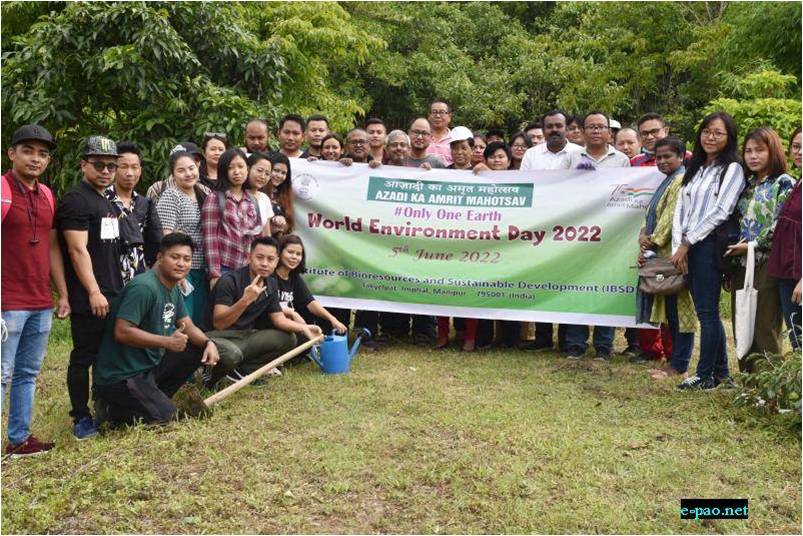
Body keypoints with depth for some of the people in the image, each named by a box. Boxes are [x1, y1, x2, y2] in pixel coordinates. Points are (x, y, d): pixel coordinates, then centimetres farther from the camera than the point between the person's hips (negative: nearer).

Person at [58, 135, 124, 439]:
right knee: (84, 357, -1)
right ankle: (81, 418, 9)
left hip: (112, 294, 9)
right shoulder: (76, 200, -10)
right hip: (89, 299, -9)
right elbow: (78, 250, -18)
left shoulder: (106, 202, 18)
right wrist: (94, 292, -22)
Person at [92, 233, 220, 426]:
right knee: (165, 415, -19)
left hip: (149, 364, 9)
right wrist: (167, 341, -26)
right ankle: (111, 408, 3)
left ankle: (152, 397, 10)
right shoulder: (144, 287, -22)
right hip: (120, 375, -9)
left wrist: (208, 342, -9)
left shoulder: (173, 288, 7)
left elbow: (188, 326, 11)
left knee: (198, 349, 5)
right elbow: (122, 332, -28)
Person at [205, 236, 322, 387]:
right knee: (231, 354, -38)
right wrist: (245, 300, -40)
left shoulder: (271, 284, 3)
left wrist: (304, 328, -10)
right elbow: (218, 323, -27)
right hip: (220, 337, -7)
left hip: (246, 336, 7)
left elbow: (278, 318, 8)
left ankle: (241, 371, -1)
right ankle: (212, 375, -2)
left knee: (288, 339, -4)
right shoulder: (229, 280, -20)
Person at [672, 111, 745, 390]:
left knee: (707, 311, -3)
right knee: (706, 311, 11)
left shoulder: (732, 169, -3)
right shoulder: (695, 168, 18)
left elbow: (720, 211, -12)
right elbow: (681, 208, 12)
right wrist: (678, 246, -1)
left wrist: (687, 243, -11)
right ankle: (721, 372, 20)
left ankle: (705, 375, 6)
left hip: (708, 245, -7)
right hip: (687, 248, 7)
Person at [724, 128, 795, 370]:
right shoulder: (747, 185, 17)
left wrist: (753, 245, -15)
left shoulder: (784, 183, -3)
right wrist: (733, 252, 9)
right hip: (741, 264, 7)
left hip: (767, 263, -7)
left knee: (765, 327, -5)